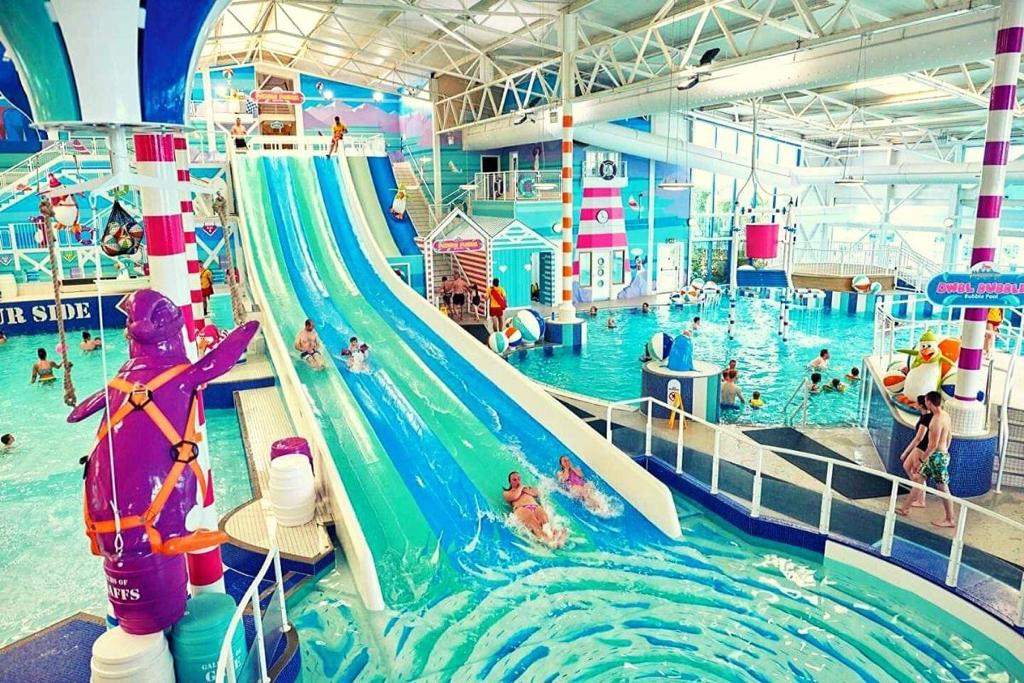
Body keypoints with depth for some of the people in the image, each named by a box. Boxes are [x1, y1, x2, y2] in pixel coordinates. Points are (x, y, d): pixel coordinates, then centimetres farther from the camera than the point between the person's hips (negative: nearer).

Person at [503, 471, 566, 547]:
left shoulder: (527, 488, 40)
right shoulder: (507, 492, 28)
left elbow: (538, 493, 20)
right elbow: (514, 497, 4)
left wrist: (527, 491, 15)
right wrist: (520, 487, 19)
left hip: (535, 506, 4)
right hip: (521, 508, -4)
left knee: (542, 514, -35)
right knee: (530, 517, -40)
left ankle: (550, 533, -65)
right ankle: (545, 538, -67)